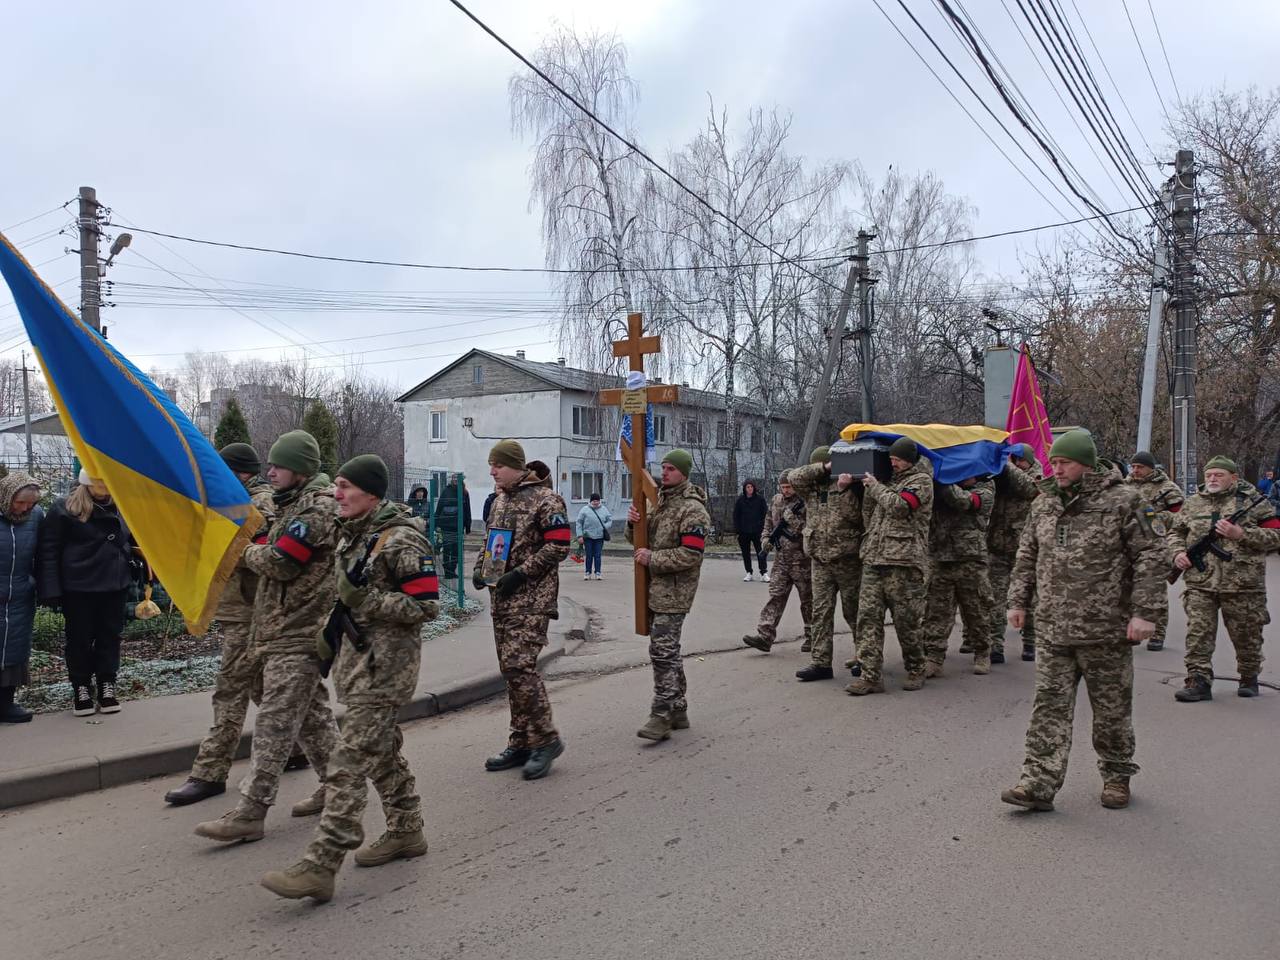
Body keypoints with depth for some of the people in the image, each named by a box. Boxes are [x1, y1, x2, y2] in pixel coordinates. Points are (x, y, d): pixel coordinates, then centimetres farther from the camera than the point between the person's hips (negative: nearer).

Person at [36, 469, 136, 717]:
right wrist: (51, 591, -12)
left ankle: (107, 687, 19)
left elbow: (131, 539, 20)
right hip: (79, 588, -4)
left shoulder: (120, 507, 5)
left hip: (115, 585, 4)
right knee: (80, 638, 6)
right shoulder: (65, 509, -9)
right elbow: (48, 551, -8)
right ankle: (81, 689, 19)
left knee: (110, 636, 9)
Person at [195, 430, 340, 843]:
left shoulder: (317, 506, -15)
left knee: (274, 722, -8)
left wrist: (249, 551, 0)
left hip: (297, 634, -10)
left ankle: (250, 812, -5)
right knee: (312, 711, 17)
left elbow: (279, 563, -19)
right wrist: (257, 551, 4)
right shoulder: (295, 503, 18)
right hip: (291, 628, 10)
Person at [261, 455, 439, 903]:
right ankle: (406, 832, 33)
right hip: (358, 655, 10)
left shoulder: (401, 541, -18)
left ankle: (320, 865, -7)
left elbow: (426, 605, -20)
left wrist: (366, 601, -23)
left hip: (385, 662, -10)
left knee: (350, 761, -10)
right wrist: (333, 635, 19)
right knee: (383, 750, 19)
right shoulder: (353, 534, 12)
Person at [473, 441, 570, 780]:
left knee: (519, 666, -15)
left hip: (532, 599, -8)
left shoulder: (545, 498, -10)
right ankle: (521, 744, 19)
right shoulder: (500, 499, 16)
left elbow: (559, 545, -15)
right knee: (511, 670, 10)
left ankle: (546, 739, -1)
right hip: (501, 599, 8)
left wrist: (521, 573, -19)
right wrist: (480, 568, 7)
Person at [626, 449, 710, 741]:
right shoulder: (659, 502, 15)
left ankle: (662, 715, -7)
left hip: (674, 590, -9)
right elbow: (637, 539, 18)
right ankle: (678, 710, 24)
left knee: (662, 650, -12)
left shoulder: (692, 510, -13)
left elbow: (691, 555, -21)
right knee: (668, 650, 14)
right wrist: (633, 523, -4)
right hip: (654, 588, 9)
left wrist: (652, 559, -18)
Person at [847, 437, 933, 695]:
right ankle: (871, 676, -1)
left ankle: (915, 671, 19)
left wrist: (875, 486, -1)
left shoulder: (921, 480, 1)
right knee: (868, 615, -2)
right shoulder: (890, 480, 23)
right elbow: (869, 518, 24)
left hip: (903, 560, -7)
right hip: (874, 558, 7)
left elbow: (899, 506, -15)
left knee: (906, 620, 1)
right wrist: (869, 488, 10)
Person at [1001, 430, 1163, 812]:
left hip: (1105, 630, -4)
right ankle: (1038, 783, 3)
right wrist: (1018, 600, 12)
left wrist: (1144, 612, -12)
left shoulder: (1121, 501, -6)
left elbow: (1149, 557, -7)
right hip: (1052, 630, 4)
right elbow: (1027, 556, 18)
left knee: (1112, 709, 11)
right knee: (1049, 706, 2)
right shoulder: (1043, 504, 9)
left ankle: (1117, 776, 30)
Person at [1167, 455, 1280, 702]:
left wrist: (1241, 534, -16)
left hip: (1243, 585, -2)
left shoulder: (1252, 501, 1)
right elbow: (1176, 532, 21)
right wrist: (1178, 552, 2)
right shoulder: (1193, 504, 10)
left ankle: (1249, 678, 32)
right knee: (1198, 633, -7)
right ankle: (1199, 681, -4)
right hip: (1199, 583, 2)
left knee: (1247, 636, 12)